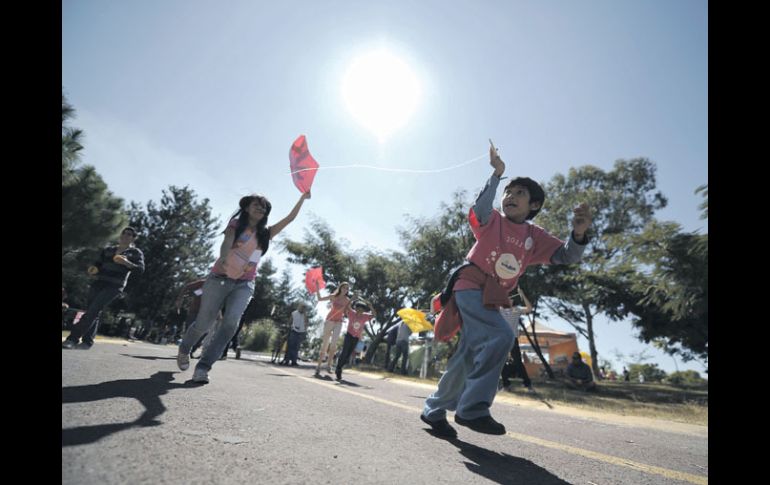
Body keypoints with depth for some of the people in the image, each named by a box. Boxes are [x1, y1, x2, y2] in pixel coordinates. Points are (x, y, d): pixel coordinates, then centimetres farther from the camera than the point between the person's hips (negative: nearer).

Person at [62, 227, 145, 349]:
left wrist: (126, 263, -27)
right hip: (99, 282, 5)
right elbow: (98, 264, 20)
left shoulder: (135, 252, 3)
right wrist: (93, 269, -3)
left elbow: (141, 269, -11)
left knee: (93, 311, -14)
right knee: (91, 312, 1)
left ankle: (73, 338, -15)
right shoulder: (108, 250, 17)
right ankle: (87, 341, 8)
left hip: (114, 286, -5)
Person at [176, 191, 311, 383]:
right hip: (220, 279, -2)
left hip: (244, 285, 2)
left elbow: (290, 218, 10)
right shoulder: (236, 224, 3)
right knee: (203, 324, 6)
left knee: (231, 323, -20)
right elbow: (226, 243, -17)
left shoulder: (265, 233, 12)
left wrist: (302, 197, 6)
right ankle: (183, 350, 38)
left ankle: (203, 366, -13)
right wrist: (222, 259, -38)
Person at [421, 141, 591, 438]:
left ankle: (434, 411, 24)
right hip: (470, 288, -6)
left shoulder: (535, 237, 10)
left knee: (468, 359, 9)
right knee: (501, 337, -27)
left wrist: (578, 234, -20)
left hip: (493, 299, 6)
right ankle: (473, 408, -18)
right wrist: (497, 174, -26)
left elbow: (566, 256, -1)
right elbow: (479, 210, -24)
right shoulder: (493, 220, -1)